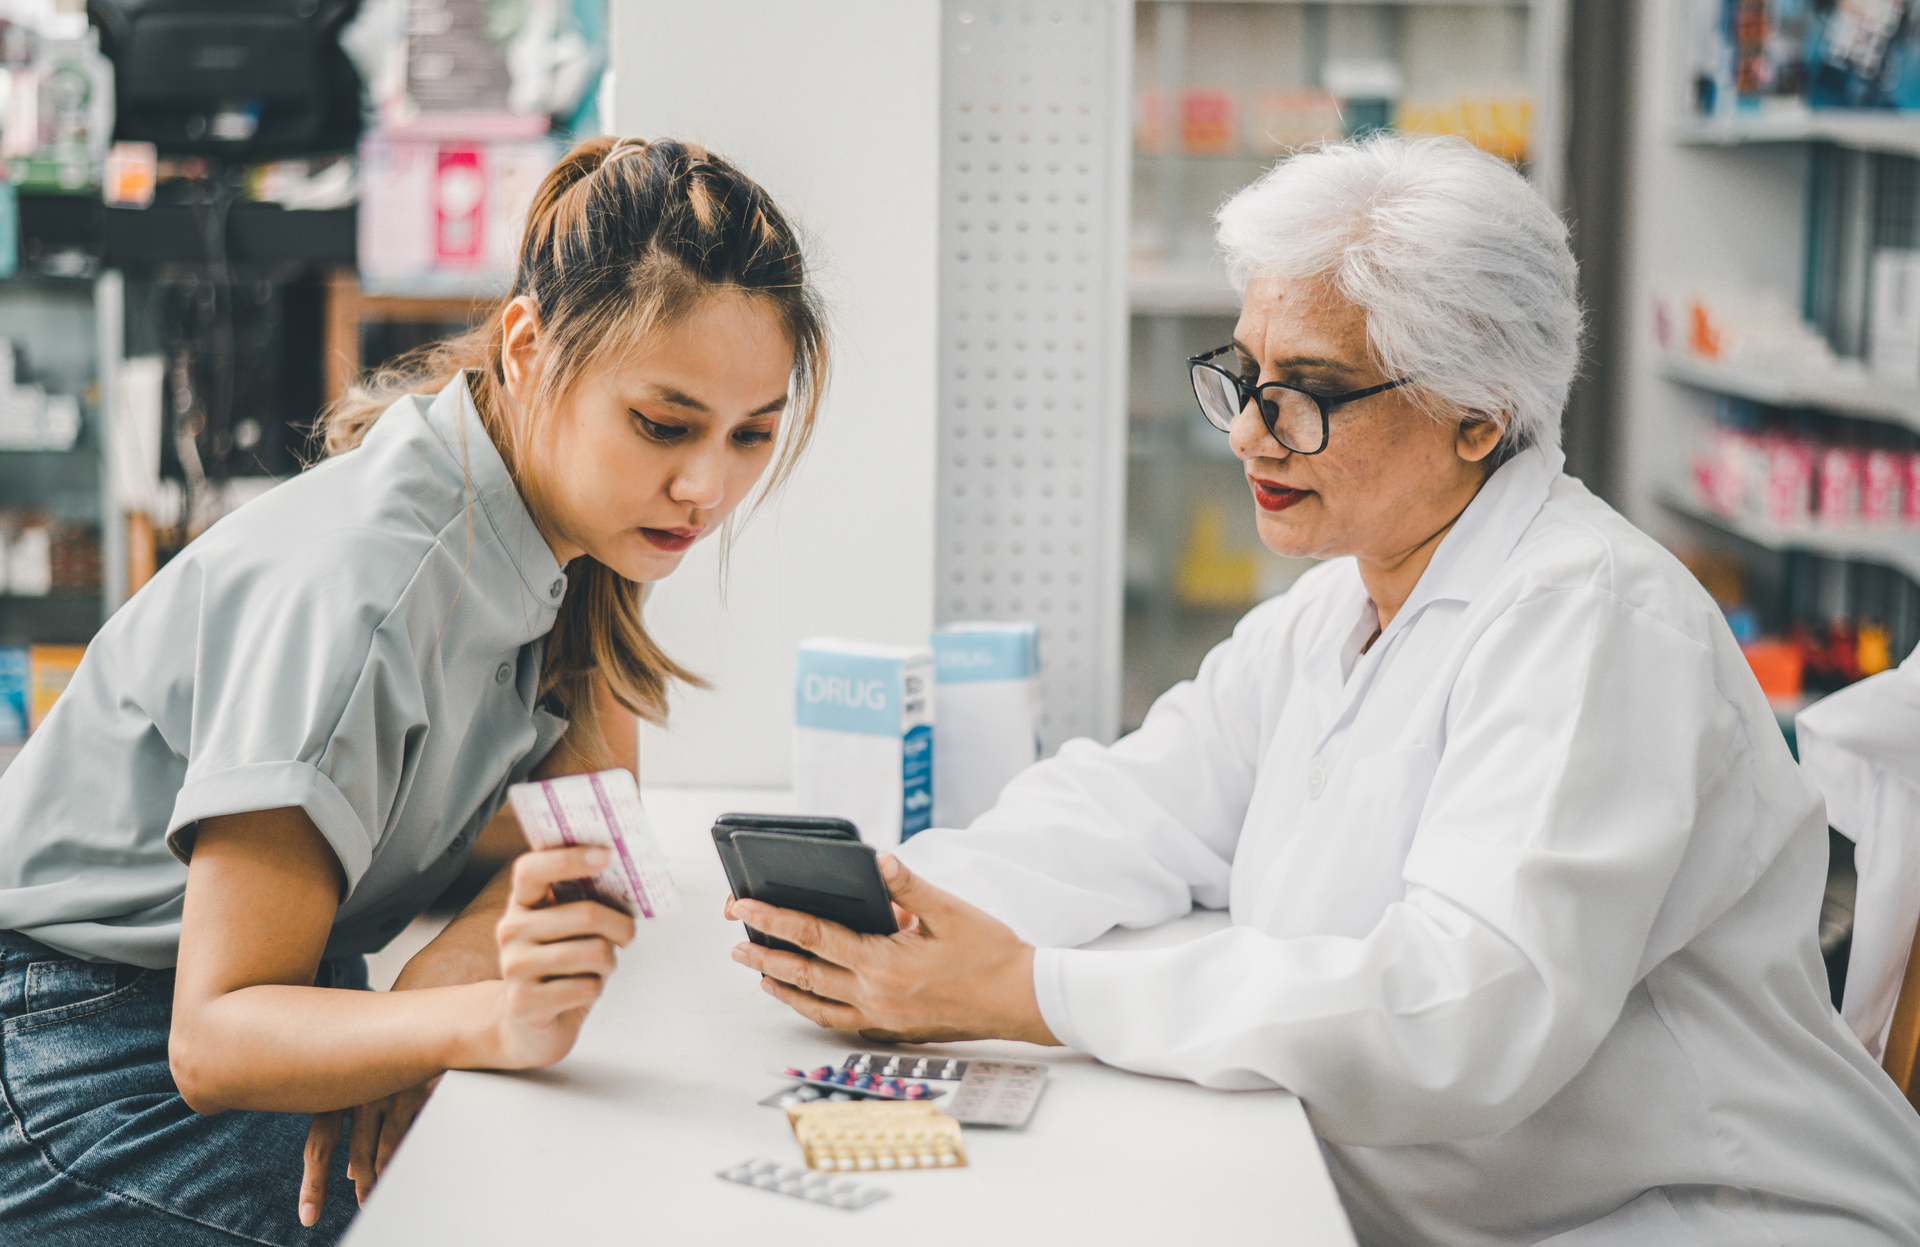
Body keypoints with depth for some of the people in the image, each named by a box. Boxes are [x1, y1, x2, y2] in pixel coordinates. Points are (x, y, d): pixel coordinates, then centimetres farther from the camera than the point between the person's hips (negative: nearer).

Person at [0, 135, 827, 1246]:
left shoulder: (569, 515, -4)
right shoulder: (357, 593, -29)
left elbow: (587, 835, -4)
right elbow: (215, 1037, -28)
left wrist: (458, 964, -24)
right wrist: (490, 1019, -45)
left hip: (289, 1000, 7)